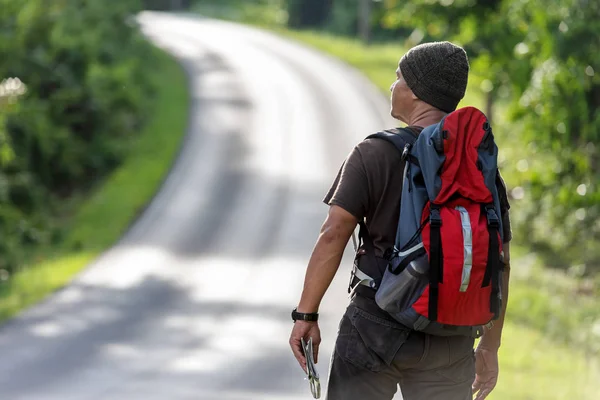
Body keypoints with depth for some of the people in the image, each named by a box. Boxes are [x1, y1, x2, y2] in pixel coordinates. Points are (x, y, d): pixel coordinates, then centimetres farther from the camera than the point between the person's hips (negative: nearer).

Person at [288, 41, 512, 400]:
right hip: (449, 342, 2)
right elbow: (499, 263, 6)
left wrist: (306, 315, -10)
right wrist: (490, 347, 14)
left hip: (376, 326, -2)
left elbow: (333, 235, -15)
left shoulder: (375, 153, -6)